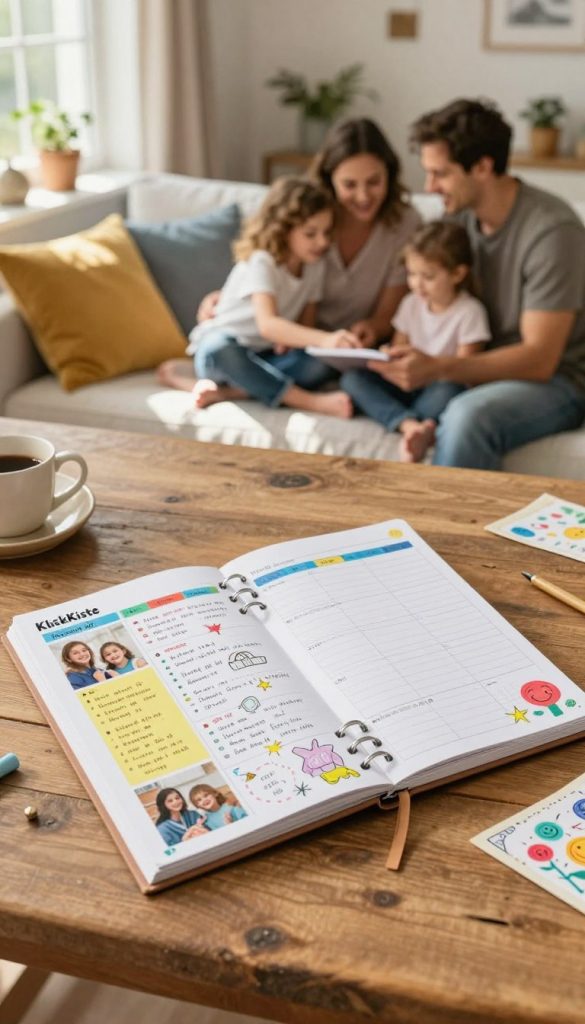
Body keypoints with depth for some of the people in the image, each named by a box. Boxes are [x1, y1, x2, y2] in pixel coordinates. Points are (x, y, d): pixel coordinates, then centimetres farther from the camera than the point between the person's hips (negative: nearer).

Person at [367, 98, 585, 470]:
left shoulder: (552, 230, -20)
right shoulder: (460, 216, 1)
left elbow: (539, 359, -22)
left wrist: (438, 368, -34)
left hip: (555, 380, -7)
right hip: (483, 369, 7)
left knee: (468, 415, -37)